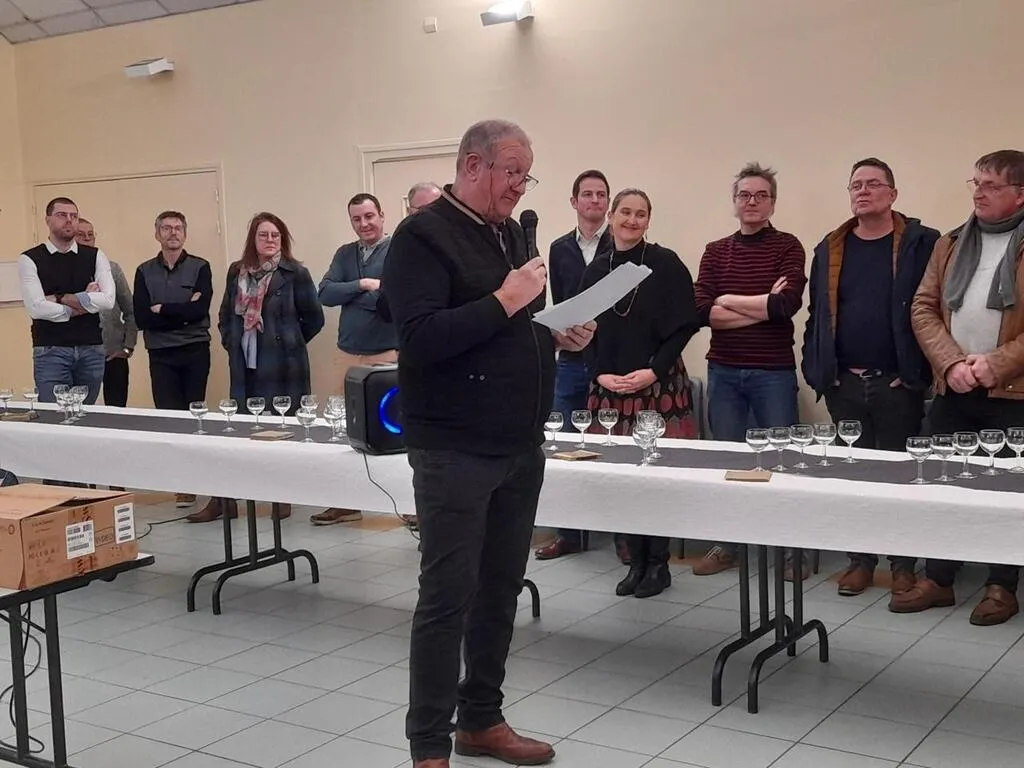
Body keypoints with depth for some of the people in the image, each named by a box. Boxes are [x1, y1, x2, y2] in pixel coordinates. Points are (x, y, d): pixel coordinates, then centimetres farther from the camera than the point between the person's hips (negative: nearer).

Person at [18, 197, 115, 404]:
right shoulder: (30, 260, 0)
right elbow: (37, 308, -12)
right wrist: (85, 303, -6)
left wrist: (60, 299, -11)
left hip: (92, 349, 3)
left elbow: (108, 299, -8)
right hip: (51, 351, -2)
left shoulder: (95, 256, 7)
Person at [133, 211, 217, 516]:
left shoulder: (200, 267, 2)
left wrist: (162, 310, -6)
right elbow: (141, 318, -4)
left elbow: (199, 310, -13)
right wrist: (182, 312, -10)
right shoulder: (144, 272, 7)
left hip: (195, 351, -2)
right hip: (161, 355, 2)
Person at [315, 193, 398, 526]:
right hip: (350, 353, 6)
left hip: (389, 353, -6)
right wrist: (362, 284, -12)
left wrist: (350, 295, -10)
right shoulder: (345, 254, 13)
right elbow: (325, 293, 1)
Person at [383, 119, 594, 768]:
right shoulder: (423, 236, -10)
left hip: (521, 448, 8)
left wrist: (559, 336, 4)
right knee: (448, 597, -2)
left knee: (500, 590, 14)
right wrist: (504, 302, -21)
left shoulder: (512, 234, 15)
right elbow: (421, 338, -23)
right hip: (455, 453, -8)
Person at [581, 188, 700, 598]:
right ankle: (636, 562, 16)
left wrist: (654, 370, -13)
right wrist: (601, 373, -3)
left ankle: (658, 563, 11)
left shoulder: (665, 264, -3)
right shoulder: (597, 269, 8)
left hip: (659, 385, -3)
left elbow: (684, 325, -5)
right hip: (609, 387, 4)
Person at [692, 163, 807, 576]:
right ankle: (725, 544, 23)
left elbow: (787, 304, -17)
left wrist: (729, 300, -8)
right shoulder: (715, 251, 8)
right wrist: (762, 306, -12)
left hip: (774, 372, -3)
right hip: (723, 371, 3)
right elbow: (702, 311, -6)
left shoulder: (787, 247, -1)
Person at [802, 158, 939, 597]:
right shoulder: (830, 250, 9)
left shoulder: (921, 244, -3)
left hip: (897, 383, -4)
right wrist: (816, 370, 2)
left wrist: (920, 372, -12)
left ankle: (903, 565, 18)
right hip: (843, 384, 4)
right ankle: (860, 560, 23)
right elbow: (817, 315, 9)